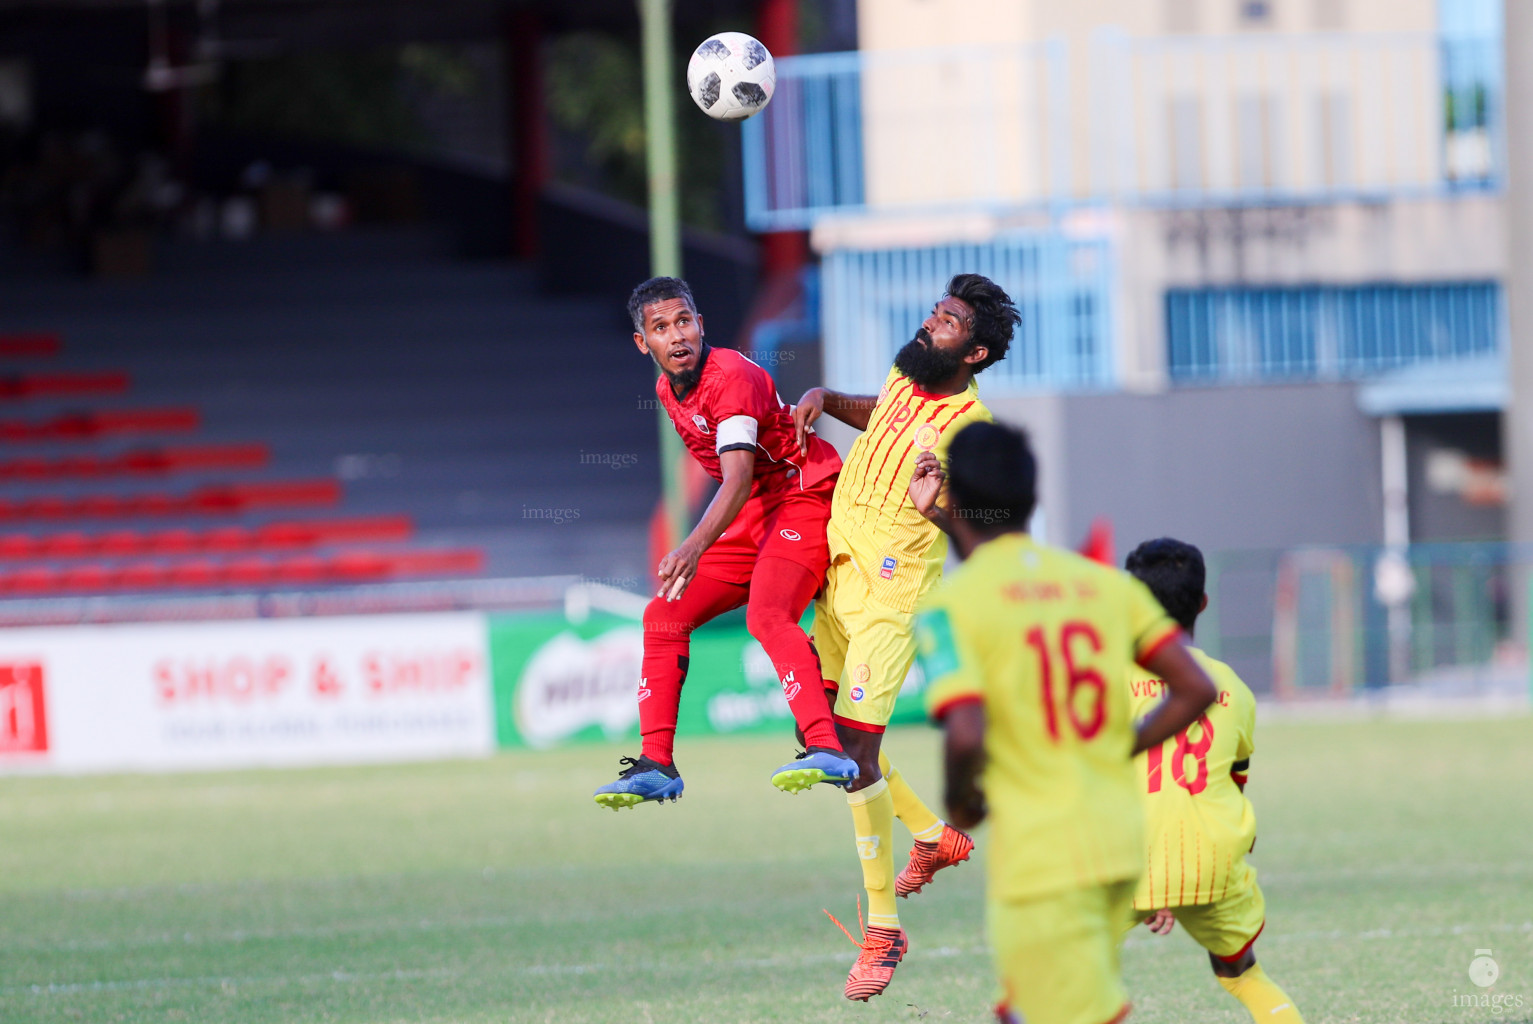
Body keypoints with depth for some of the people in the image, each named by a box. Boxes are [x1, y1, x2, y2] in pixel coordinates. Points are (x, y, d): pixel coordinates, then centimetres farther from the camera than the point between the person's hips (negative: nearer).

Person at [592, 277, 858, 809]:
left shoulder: (732, 377, -21)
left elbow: (739, 478, -33)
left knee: (767, 615, -32)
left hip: (804, 500, -9)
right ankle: (656, 764, 7)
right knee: (664, 615, 3)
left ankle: (827, 750, -44)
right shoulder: (667, 389, 7)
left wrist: (696, 546, -47)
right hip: (753, 517, 9)